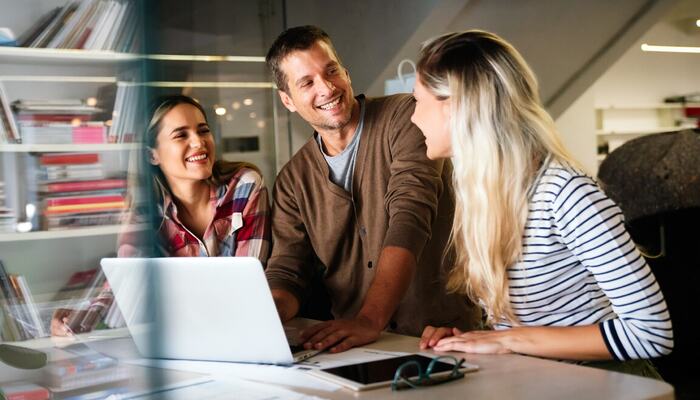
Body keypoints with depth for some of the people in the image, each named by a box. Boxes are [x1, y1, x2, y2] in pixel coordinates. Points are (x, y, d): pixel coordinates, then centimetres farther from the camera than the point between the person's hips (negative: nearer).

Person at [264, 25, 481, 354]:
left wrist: (369, 321, -31)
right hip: (351, 345, 5)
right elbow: (287, 272, 5)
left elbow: (410, 218, -19)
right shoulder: (292, 181, 10)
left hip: (443, 332, -5)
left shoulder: (404, 118, -6)